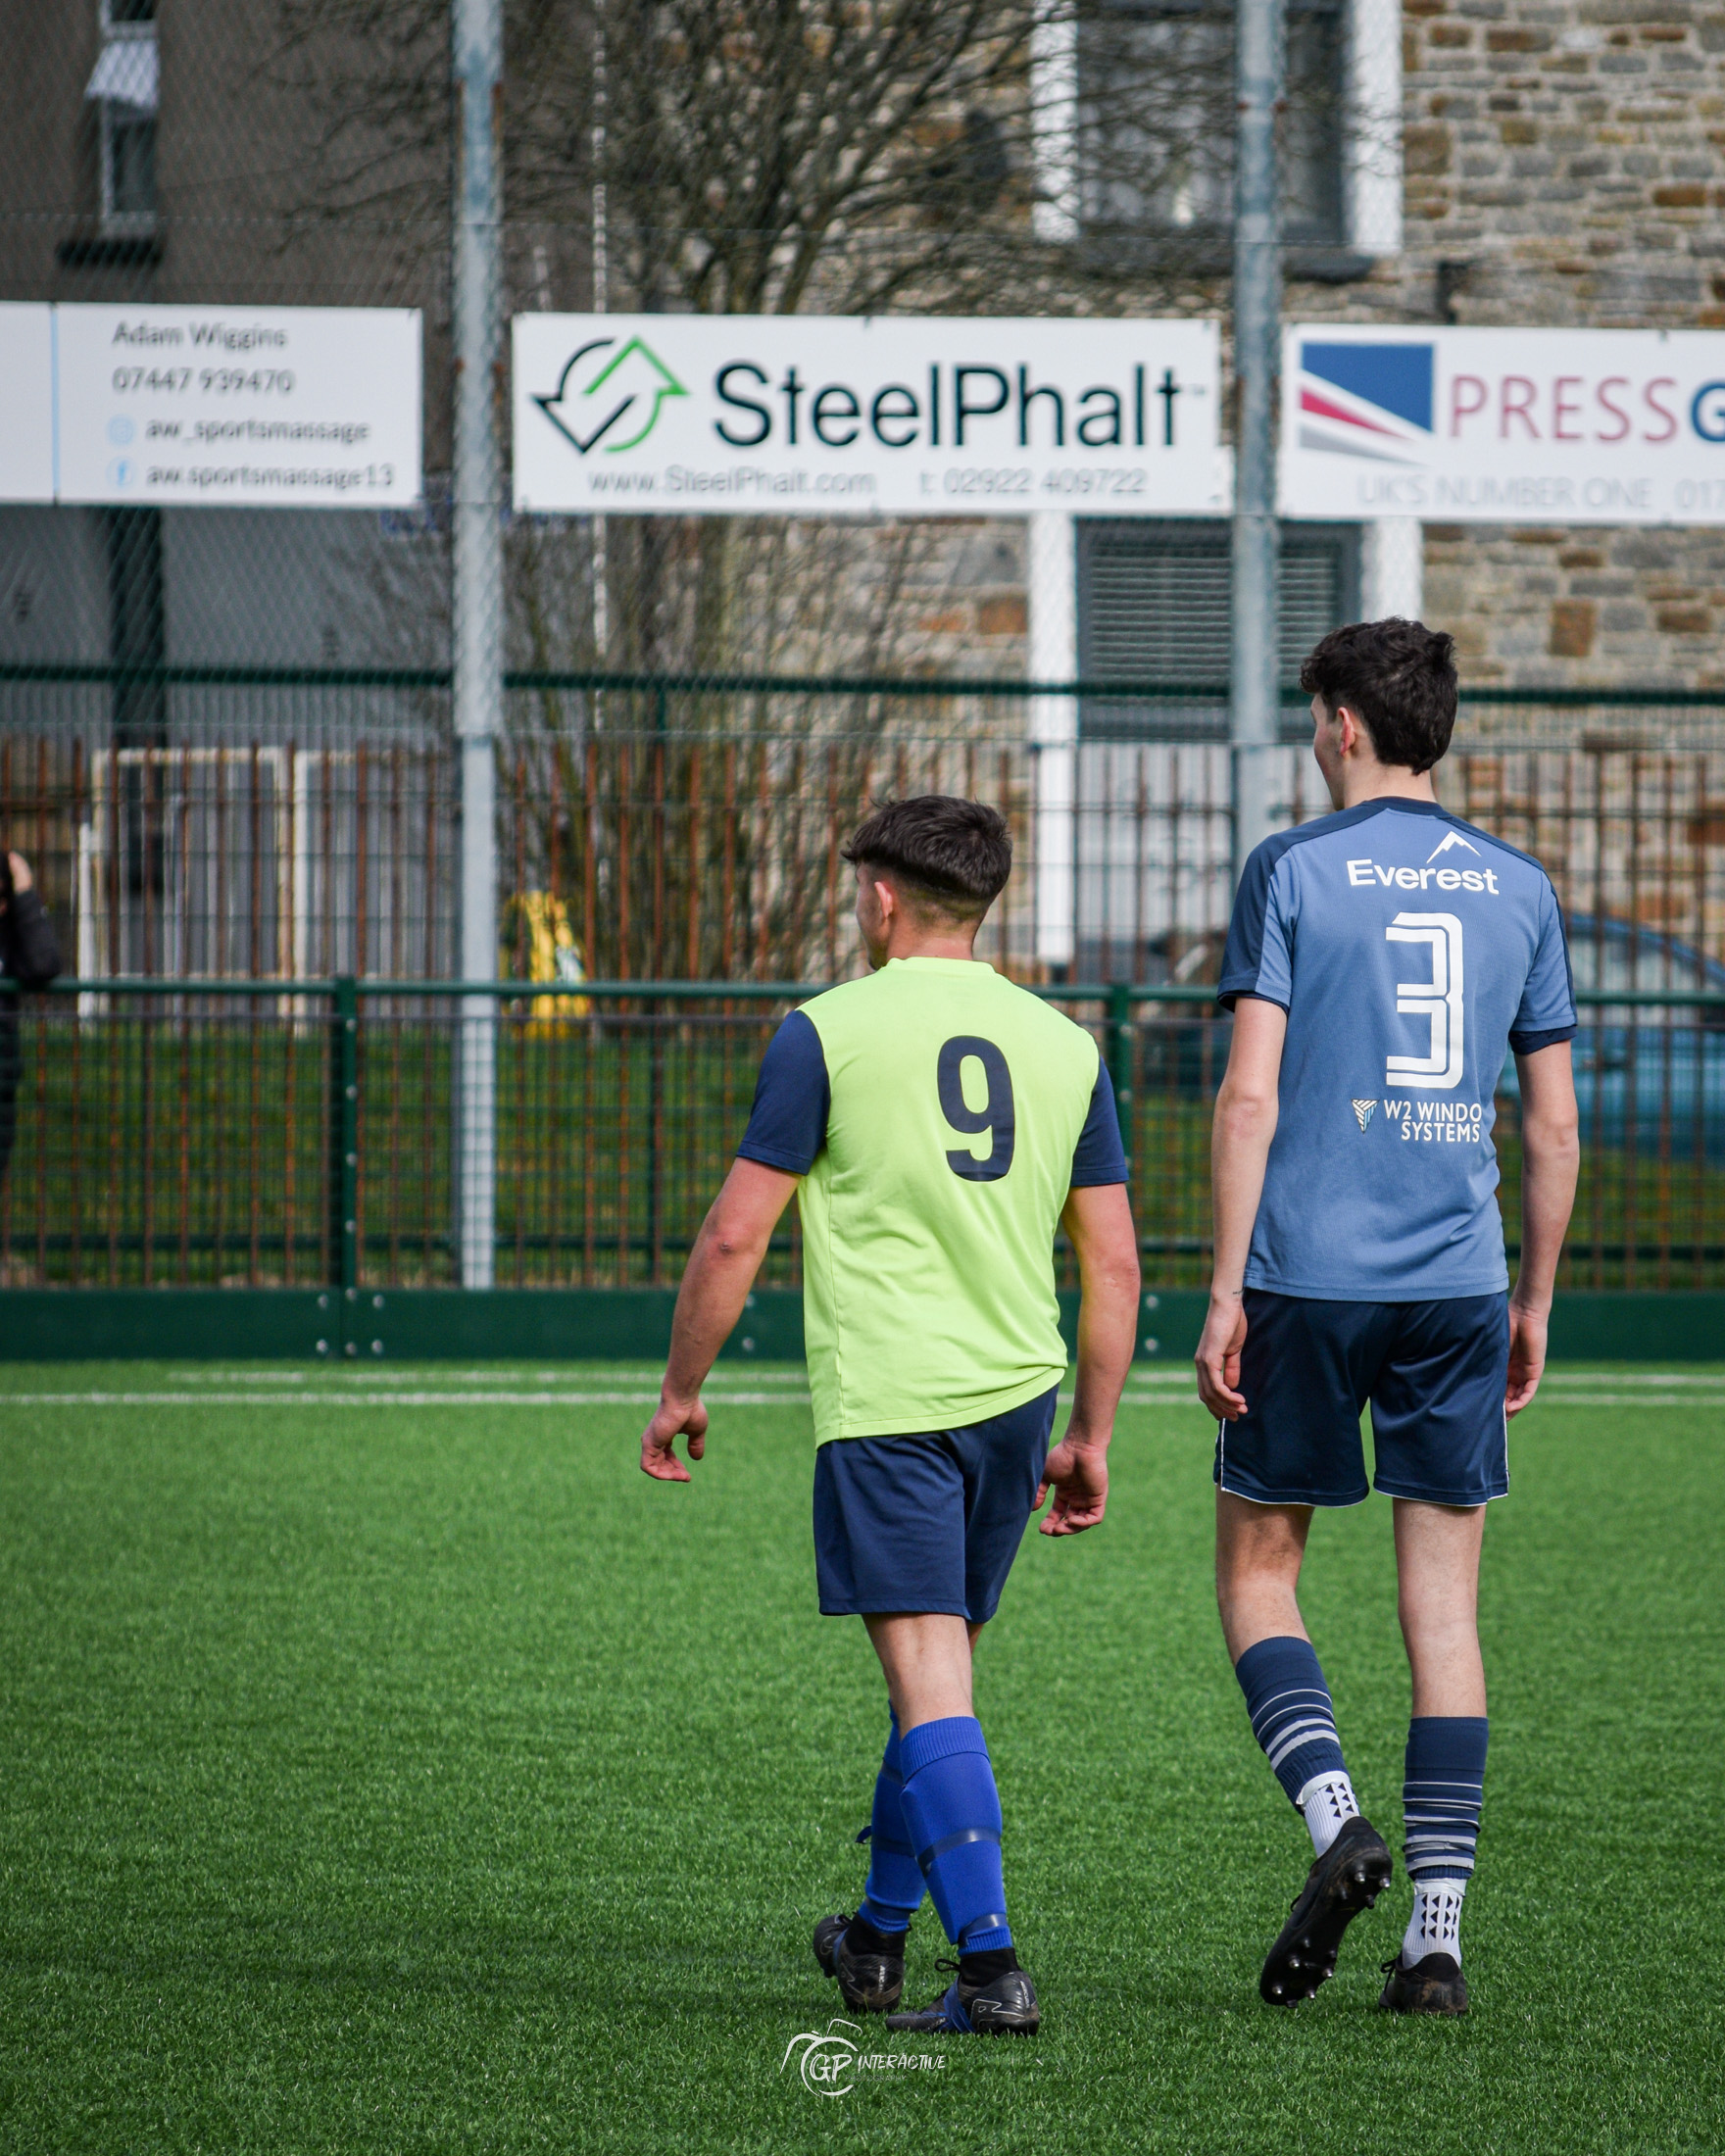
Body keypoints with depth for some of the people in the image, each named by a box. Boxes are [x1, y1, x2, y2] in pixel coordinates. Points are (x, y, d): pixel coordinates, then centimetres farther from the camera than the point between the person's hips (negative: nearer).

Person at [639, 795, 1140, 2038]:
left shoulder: (829, 1033, -3)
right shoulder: (1064, 1046, 10)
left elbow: (735, 1238, -4)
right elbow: (1114, 1263, 11)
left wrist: (683, 1390, 8)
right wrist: (1091, 1440, 18)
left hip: (885, 1400, -5)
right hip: (1019, 1393, 5)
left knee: (930, 1676, -8)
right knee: (940, 1664, 18)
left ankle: (993, 1967, -18)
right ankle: (879, 1937, 30)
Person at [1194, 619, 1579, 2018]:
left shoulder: (1292, 872, -3)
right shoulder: (1519, 890, 9)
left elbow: (1249, 1097, -9)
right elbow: (1555, 1125, 10)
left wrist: (1226, 1296, -6)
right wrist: (1535, 1301, 19)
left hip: (1310, 1275, -3)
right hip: (1459, 1278, 3)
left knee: (1258, 1570, 10)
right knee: (1444, 1606, 4)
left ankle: (1336, 1819, -13)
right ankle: (1437, 1934, 0)